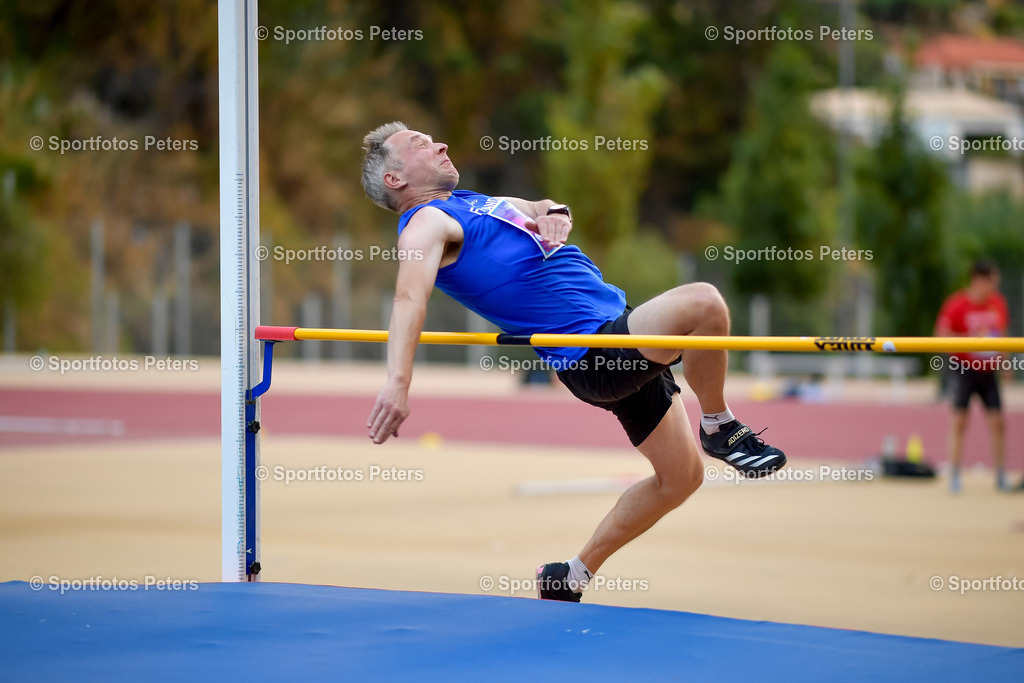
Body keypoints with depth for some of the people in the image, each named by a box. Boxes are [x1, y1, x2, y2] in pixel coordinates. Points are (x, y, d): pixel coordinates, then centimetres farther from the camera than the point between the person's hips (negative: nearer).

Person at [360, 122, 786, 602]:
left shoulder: (472, 204, 21)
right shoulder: (426, 224, -7)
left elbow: (540, 209, 32)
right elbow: (410, 297, -25)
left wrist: (553, 214, 5)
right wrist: (398, 380, -43)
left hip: (623, 335, 10)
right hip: (592, 353, -10)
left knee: (680, 477, 13)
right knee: (703, 302, -29)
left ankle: (572, 576, 24)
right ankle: (720, 429, -6)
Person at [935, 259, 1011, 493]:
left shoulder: (998, 303, 4)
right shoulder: (957, 304, -12)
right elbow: (941, 336, -13)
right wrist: (971, 338, -22)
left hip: (989, 370, 4)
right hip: (964, 368, -4)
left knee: (998, 422, 2)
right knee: (959, 420, -6)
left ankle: (1001, 477, 11)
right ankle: (954, 476, 0)